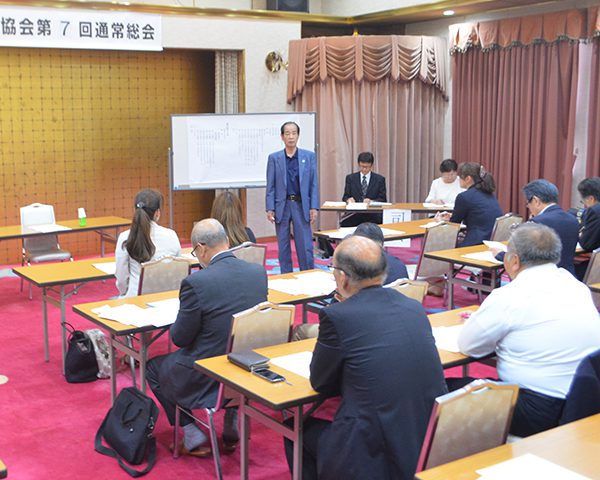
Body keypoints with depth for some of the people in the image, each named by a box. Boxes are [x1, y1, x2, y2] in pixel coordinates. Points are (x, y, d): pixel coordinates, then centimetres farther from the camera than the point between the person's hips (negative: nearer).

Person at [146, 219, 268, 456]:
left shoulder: (195, 282, -23)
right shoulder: (259, 272, -5)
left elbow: (180, 338, -13)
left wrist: (174, 327, 10)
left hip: (207, 380, -5)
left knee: (154, 368, 23)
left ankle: (194, 439, 20)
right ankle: (231, 428, 34)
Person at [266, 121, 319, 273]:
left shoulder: (309, 156, 4)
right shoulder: (274, 158, 4)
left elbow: (314, 183, 3)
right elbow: (270, 186, 3)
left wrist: (314, 207, -5)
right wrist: (270, 208, -4)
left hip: (301, 205, 0)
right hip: (281, 205, 1)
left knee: (305, 247, -2)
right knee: (283, 247, 6)